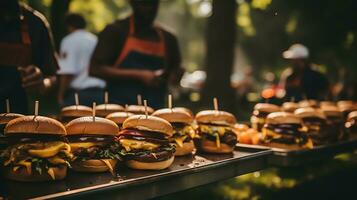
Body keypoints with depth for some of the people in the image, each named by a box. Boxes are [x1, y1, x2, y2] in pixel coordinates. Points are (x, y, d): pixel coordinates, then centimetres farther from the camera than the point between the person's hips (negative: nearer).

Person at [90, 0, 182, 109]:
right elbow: (95, 69, -8)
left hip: (155, 110, 4)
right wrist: (138, 75, -13)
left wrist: (174, 77, 0)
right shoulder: (116, 31, 0)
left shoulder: (168, 39, 12)